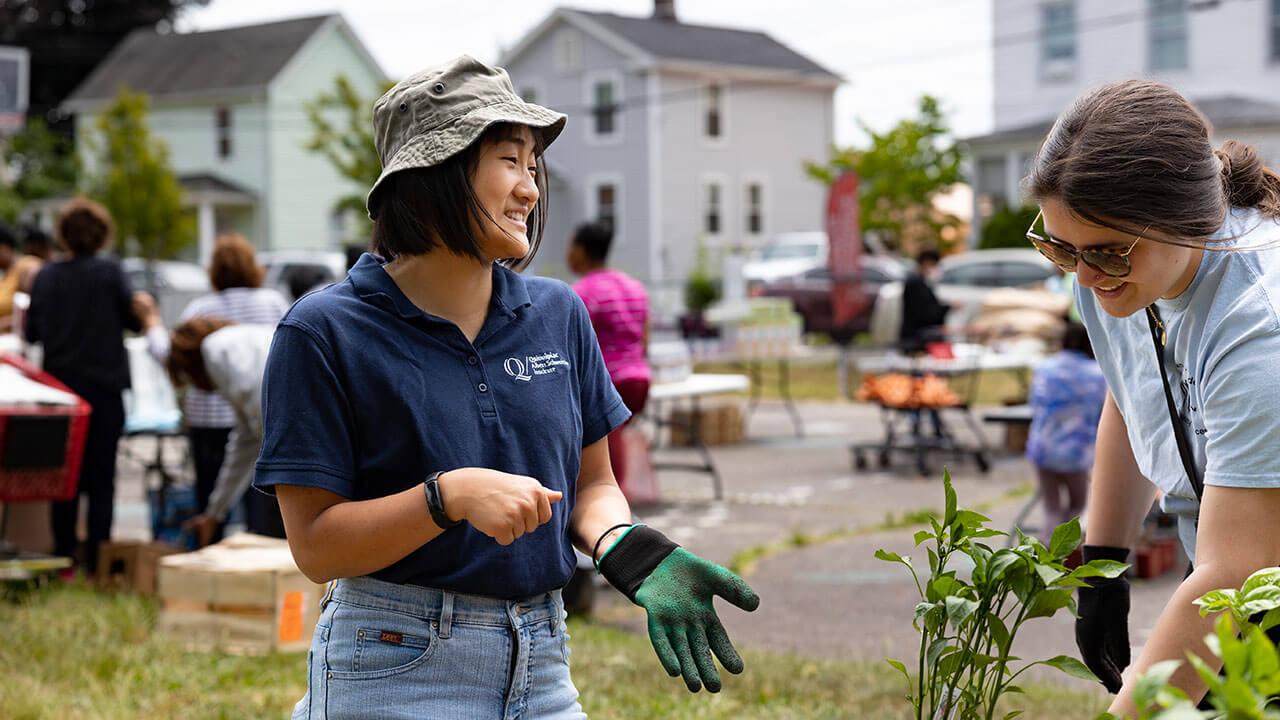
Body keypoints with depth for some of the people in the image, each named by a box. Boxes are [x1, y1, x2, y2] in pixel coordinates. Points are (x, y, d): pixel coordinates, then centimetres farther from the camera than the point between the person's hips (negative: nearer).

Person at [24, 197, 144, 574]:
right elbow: (135, 319, -6)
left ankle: (63, 558, 10)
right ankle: (97, 561, 0)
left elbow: (31, 332, 8)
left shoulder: (45, 276, 1)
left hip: (59, 384, 3)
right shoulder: (110, 271, -9)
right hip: (104, 385, -3)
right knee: (101, 478, 3)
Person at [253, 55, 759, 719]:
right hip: (395, 665, -4)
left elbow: (590, 482, 11)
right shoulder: (325, 333, -8)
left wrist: (636, 557, -10)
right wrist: (449, 496, -24)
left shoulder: (558, 314, 6)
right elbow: (315, 547, -11)